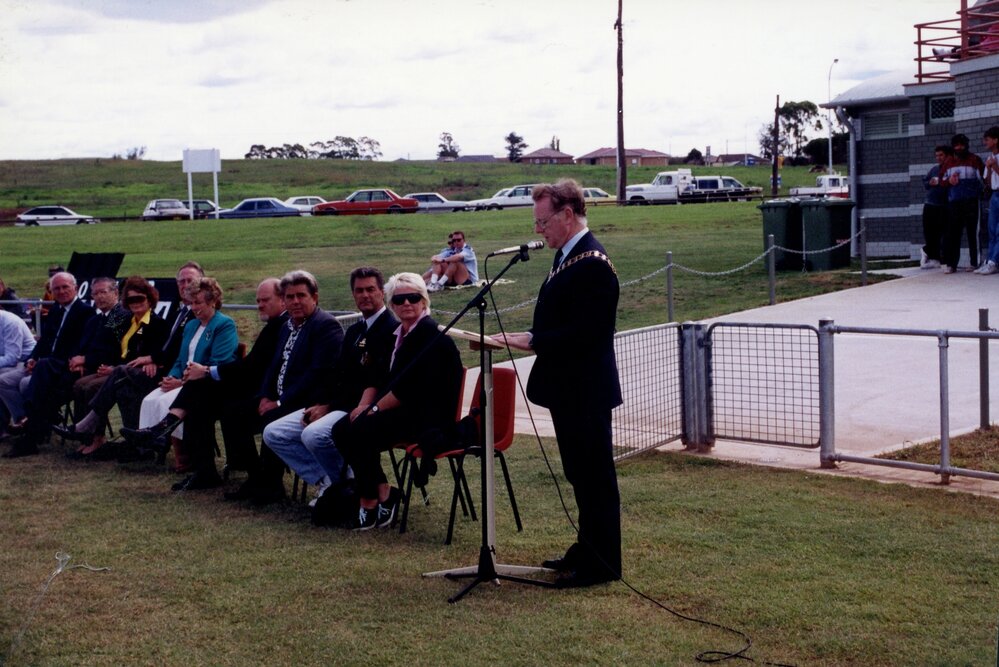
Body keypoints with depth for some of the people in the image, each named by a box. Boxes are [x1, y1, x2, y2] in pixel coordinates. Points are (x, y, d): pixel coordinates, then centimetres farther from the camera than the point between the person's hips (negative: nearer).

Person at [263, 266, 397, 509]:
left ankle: (342, 485, -8)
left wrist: (329, 407, -17)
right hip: (336, 405, 9)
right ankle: (325, 481, 0)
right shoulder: (354, 331, 20)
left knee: (314, 435, -33)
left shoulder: (392, 329, -11)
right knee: (273, 433, -1)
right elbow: (337, 375, 17)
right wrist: (320, 404, -3)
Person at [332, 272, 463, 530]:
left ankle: (370, 501, -8)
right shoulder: (396, 334, 16)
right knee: (341, 429, -10)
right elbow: (379, 376, 14)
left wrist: (375, 408, -16)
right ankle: (383, 493, -5)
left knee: (360, 431, -26)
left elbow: (411, 385, -21)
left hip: (427, 416, -9)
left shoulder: (431, 335, -12)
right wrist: (365, 404, -4)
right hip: (401, 411, 9)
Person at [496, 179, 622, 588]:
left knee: (595, 476, -1)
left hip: (586, 391, -11)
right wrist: (529, 337, 4)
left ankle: (602, 565, 7)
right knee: (581, 474, 20)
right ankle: (588, 550, 32)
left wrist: (533, 341, -21)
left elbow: (583, 333, -26)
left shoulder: (592, 264, -21)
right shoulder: (566, 256, 12)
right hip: (571, 389, 11)